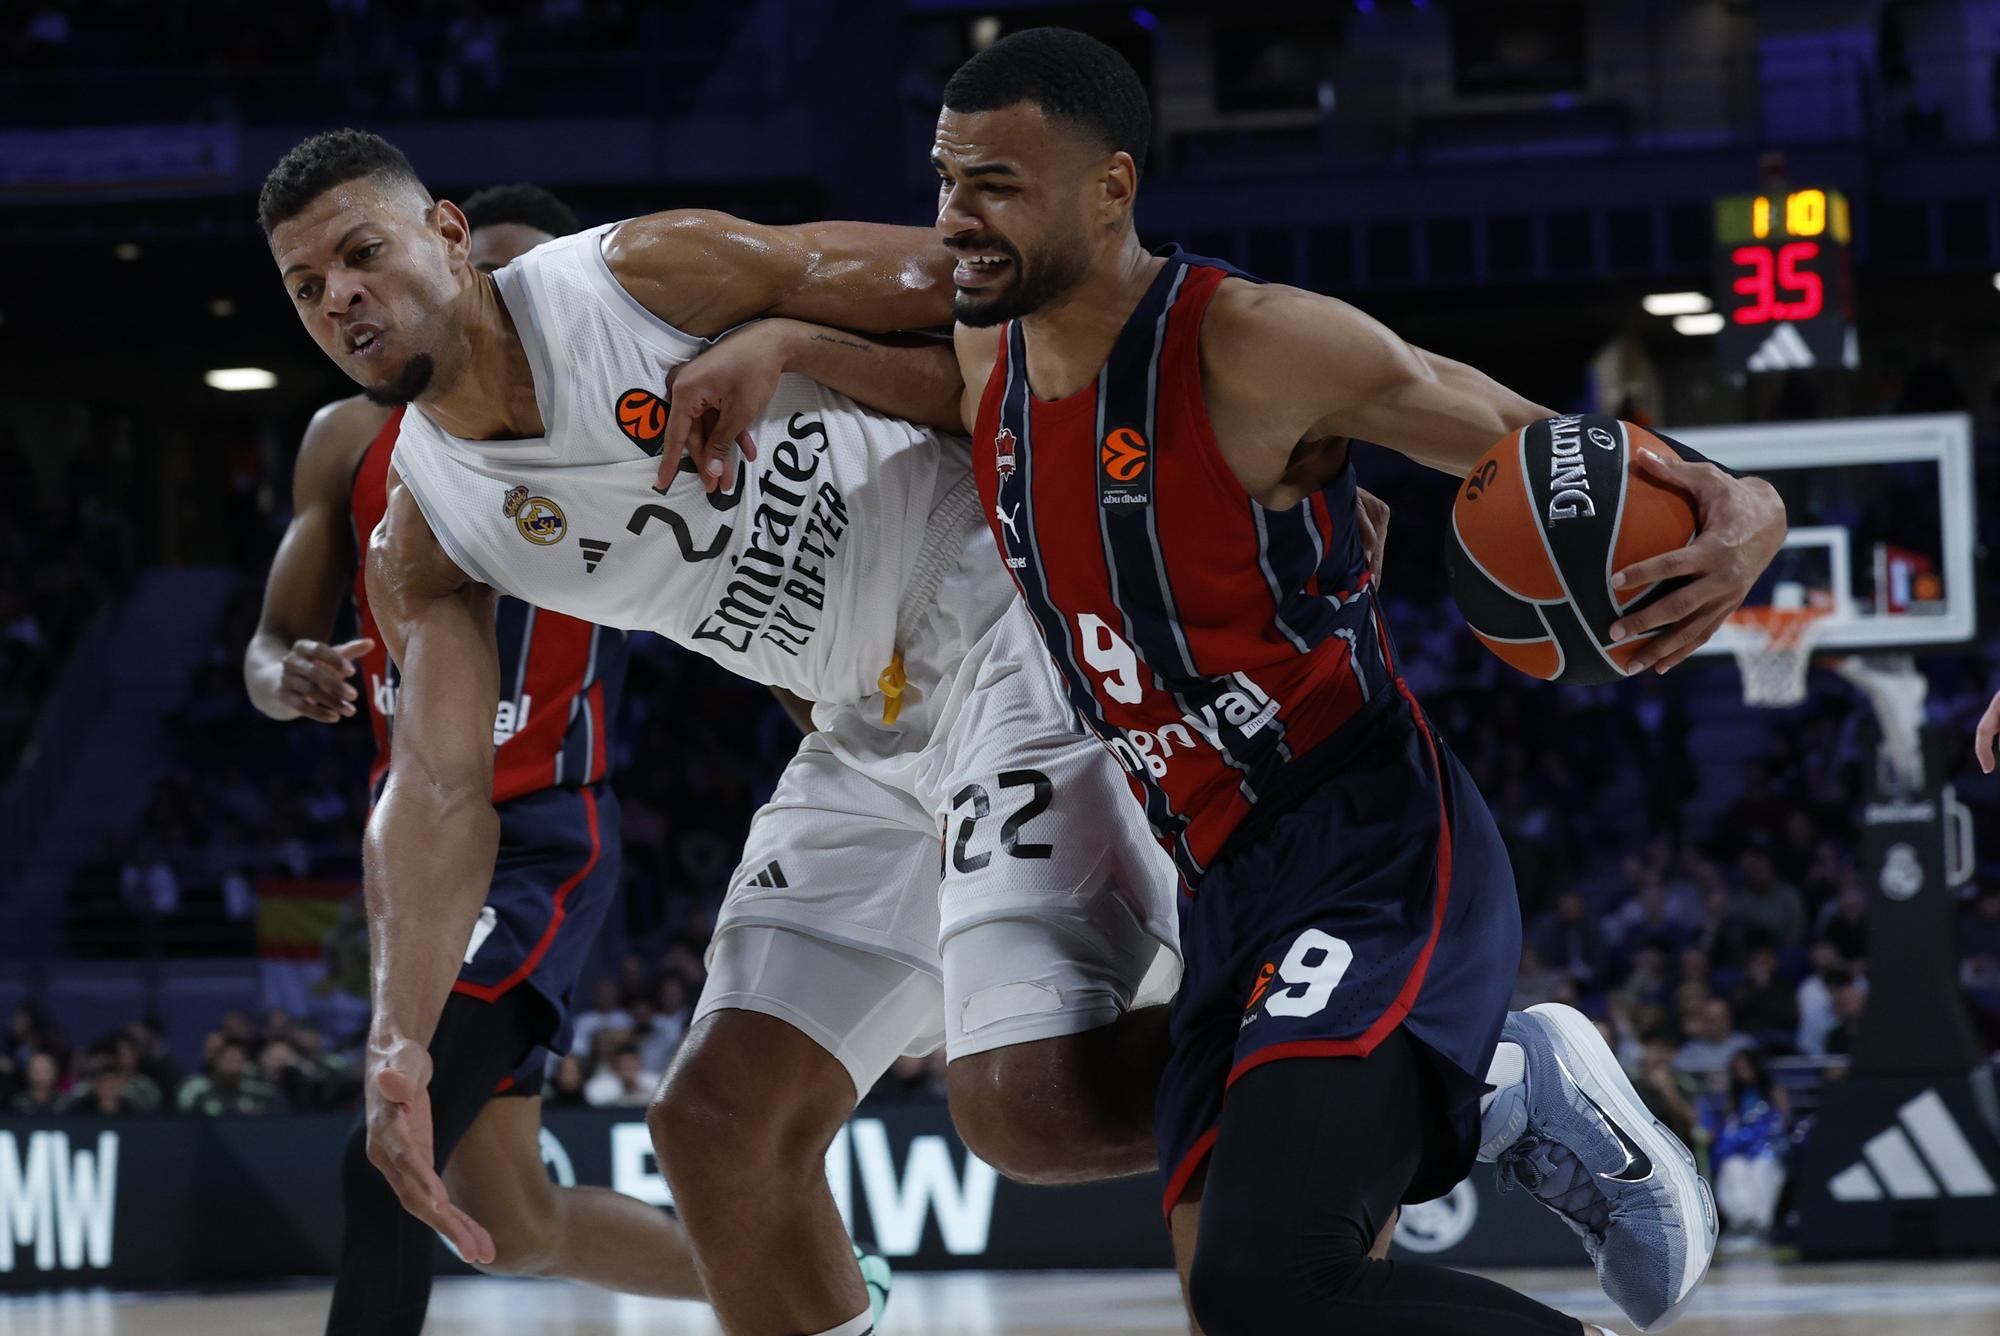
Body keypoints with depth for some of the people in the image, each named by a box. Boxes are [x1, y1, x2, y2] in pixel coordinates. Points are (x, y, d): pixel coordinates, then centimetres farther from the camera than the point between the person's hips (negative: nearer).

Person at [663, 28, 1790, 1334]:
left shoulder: (1258, 346, -16)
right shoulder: (993, 360, 7)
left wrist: (1738, 514, -31)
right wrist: (781, 343, 13)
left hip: (1375, 854, -8)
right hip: (1231, 885, 9)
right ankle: (1506, 1087, 22)